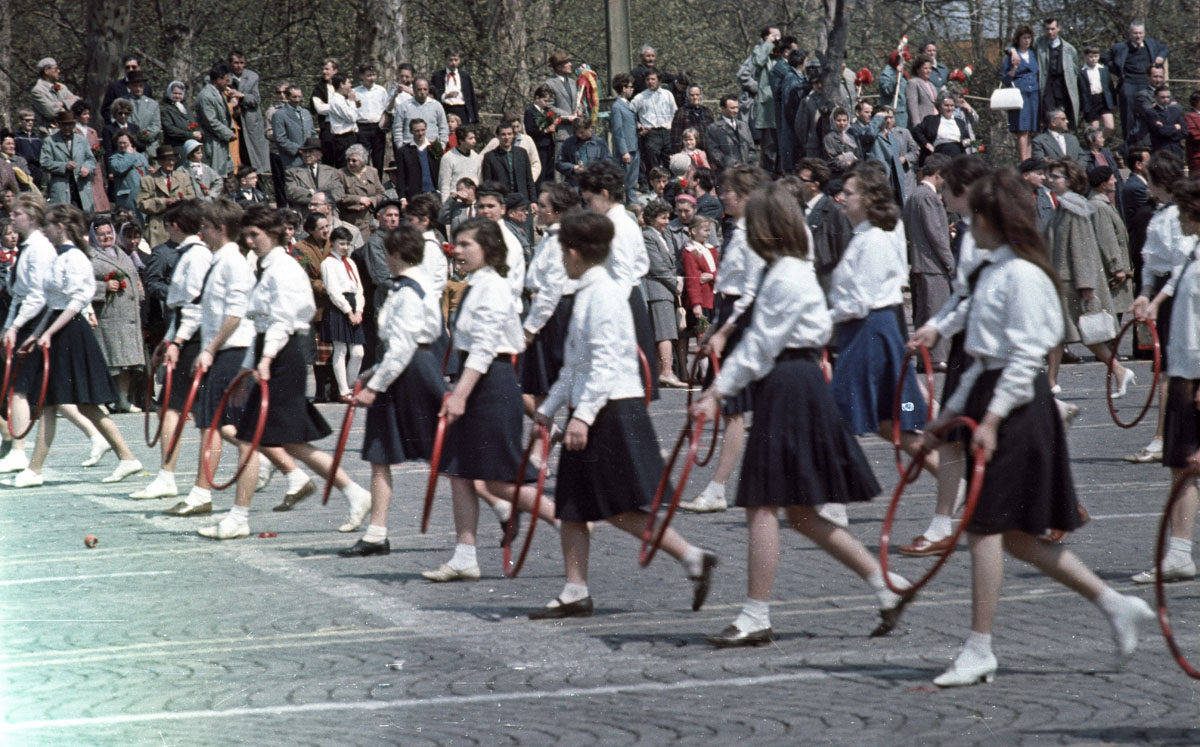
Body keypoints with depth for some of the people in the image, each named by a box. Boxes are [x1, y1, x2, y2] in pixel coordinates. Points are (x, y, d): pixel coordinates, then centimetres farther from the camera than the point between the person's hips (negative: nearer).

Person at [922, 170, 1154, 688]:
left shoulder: (1021, 275, -14)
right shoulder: (994, 271, 15)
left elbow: (1024, 356, -18)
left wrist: (992, 417, -22)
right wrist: (953, 410, 20)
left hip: (1016, 405, -10)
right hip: (992, 398, 10)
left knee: (986, 527, -7)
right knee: (1016, 536, 11)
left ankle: (979, 652, -2)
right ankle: (1115, 603, 20)